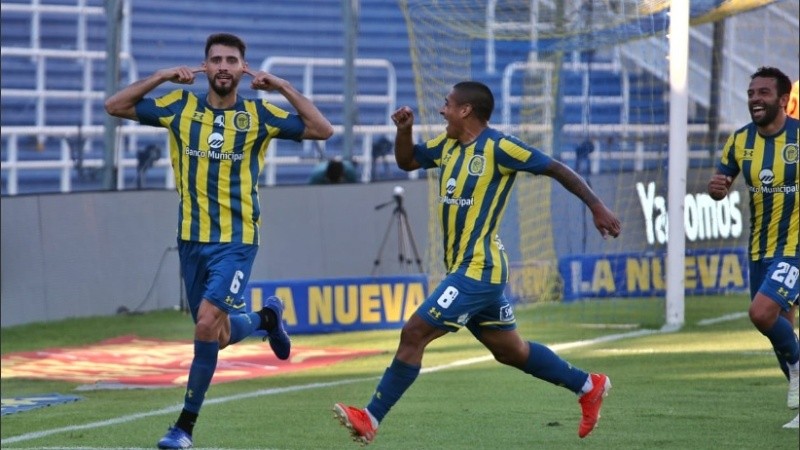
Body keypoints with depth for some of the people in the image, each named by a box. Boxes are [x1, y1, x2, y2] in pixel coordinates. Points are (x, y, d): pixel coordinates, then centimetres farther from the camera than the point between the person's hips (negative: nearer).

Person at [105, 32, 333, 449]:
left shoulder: (259, 115, -2)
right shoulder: (181, 107, 2)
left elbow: (322, 130, -4)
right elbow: (115, 106, 3)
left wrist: (284, 88, -10)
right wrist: (162, 77, -7)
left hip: (236, 241, -3)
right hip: (191, 239, 4)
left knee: (209, 325, -19)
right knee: (217, 334, 10)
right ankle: (267, 317, 44)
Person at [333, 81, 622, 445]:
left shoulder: (498, 148, -13)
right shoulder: (448, 145, 11)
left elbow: (557, 169, -8)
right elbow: (406, 161, 22)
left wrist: (596, 207, -10)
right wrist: (404, 129, 2)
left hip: (477, 270, -9)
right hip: (469, 269, 9)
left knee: (414, 333, -13)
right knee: (510, 350, 18)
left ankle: (371, 418, -10)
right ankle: (589, 386, 30)